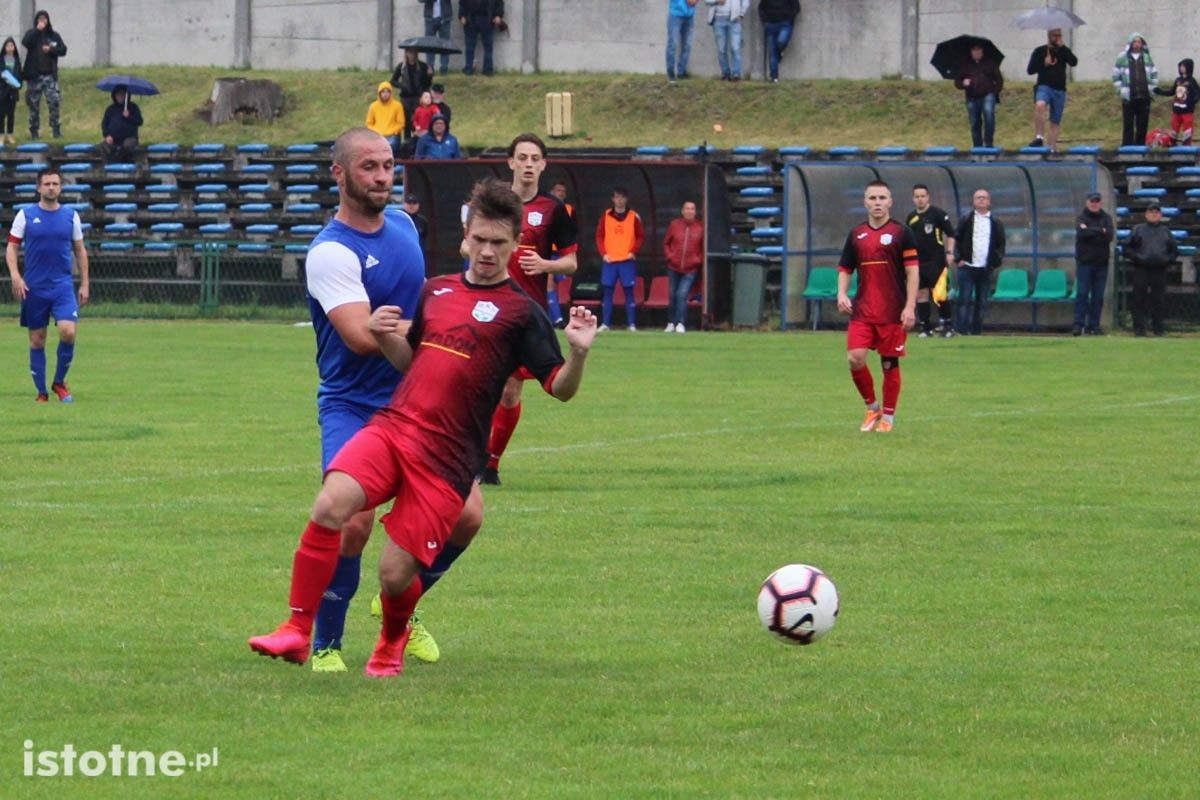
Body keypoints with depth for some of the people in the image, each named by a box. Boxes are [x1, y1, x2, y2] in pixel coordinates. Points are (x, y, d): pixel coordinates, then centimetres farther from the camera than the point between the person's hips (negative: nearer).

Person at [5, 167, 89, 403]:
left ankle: (59, 382, 2)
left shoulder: (71, 216, 5)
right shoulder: (25, 215, 1)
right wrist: (15, 276, -13)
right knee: (37, 340, 3)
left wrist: (84, 284, 8)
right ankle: (42, 392, 14)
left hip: (63, 286, 0)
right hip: (34, 287, 0)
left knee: (68, 331, -17)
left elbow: (80, 251, 12)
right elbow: (12, 247, 2)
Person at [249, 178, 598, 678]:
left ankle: (392, 642, 30)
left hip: (446, 460, -4)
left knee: (396, 574, -6)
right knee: (330, 507, -24)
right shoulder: (436, 290, 17)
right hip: (391, 427, 4)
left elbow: (560, 389, -4)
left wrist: (578, 354, -25)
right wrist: (384, 335, 7)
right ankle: (297, 631, -15)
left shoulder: (520, 312, 1)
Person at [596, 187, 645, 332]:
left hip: (627, 260, -1)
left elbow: (641, 236, 4)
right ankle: (605, 323, 4)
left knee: (629, 291, -1)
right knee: (607, 291, 0)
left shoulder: (633, 217, 2)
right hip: (609, 260, 1)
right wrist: (603, 253, -5)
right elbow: (599, 236, 7)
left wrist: (633, 252, -8)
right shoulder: (606, 216, 6)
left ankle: (632, 324, 0)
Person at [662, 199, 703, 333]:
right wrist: (669, 256, -2)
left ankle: (680, 324, -13)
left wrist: (699, 260, -6)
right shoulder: (675, 224, 2)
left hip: (691, 270, -2)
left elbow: (704, 247, 7)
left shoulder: (700, 227, -1)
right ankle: (671, 323, 23)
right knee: (672, 296, 9)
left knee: (682, 295, -15)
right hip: (674, 268, 2)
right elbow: (666, 243, 11)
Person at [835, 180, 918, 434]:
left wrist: (910, 307, -11)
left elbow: (912, 270, -4)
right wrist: (842, 294, -2)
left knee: (890, 363, 2)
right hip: (862, 310, 3)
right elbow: (845, 268, 17)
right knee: (855, 358, -10)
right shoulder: (856, 234, 10)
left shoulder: (901, 233, -2)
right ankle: (872, 408, 10)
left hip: (893, 312, -3)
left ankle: (888, 417, 16)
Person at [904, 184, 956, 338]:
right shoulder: (911, 217, 13)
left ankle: (946, 324, -1)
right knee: (921, 293, 3)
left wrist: (949, 252, -13)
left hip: (935, 260, -6)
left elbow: (950, 233, -3)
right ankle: (926, 328, 8)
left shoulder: (937, 213, -4)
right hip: (918, 261, 6)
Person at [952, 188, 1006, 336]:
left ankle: (976, 330, 10)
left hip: (986, 268, 2)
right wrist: (958, 258, -4)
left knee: (981, 302, 4)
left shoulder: (996, 224, 10)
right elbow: (956, 240, 7)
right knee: (965, 300, -9)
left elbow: (1001, 245, 14)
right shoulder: (965, 221, 6)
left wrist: (997, 262, 0)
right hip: (967, 267, -2)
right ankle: (961, 330, -10)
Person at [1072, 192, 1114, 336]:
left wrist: (1090, 232, -11)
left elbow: (1109, 236, -5)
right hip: (1084, 261, -3)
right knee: (1082, 293, -8)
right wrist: (1100, 231, -11)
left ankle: (1093, 325, 6)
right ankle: (1079, 324, -9)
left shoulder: (1106, 218, 10)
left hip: (1101, 262, 3)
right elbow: (1082, 233, -16)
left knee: (1098, 296, 2)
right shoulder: (1081, 217, 4)